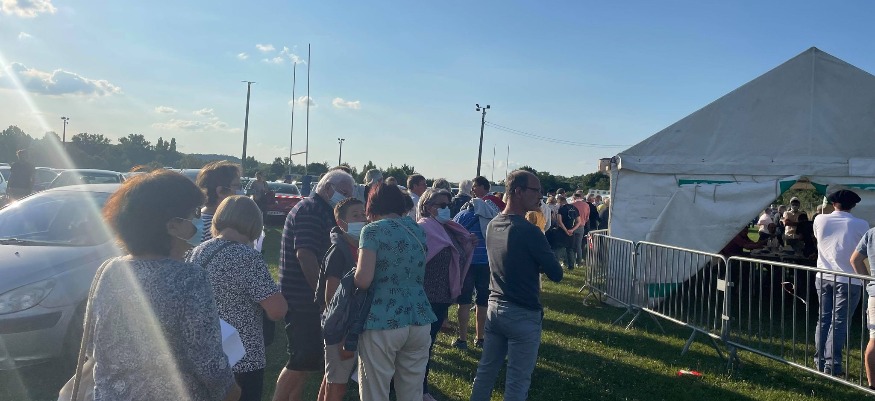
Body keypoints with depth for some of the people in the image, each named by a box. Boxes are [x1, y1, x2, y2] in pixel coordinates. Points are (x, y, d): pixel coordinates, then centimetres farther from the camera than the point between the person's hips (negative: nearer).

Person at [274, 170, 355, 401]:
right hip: (302, 298, -10)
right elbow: (305, 254, -26)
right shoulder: (310, 209, -16)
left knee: (306, 360, 18)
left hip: (308, 297, 10)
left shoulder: (320, 211, 16)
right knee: (303, 360, -4)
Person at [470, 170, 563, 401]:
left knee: (486, 371, 17)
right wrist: (541, 263, 6)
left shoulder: (492, 225, 5)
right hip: (523, 314, -7)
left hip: (495, 307, 8)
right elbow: (556, 274, -13)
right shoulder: (529, 231, -19)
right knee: (517, 382, 3)